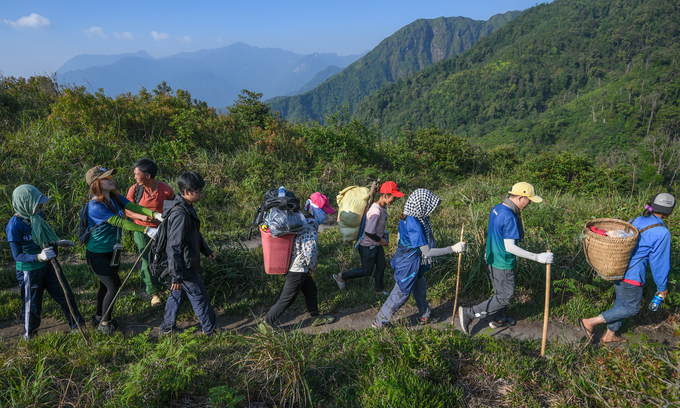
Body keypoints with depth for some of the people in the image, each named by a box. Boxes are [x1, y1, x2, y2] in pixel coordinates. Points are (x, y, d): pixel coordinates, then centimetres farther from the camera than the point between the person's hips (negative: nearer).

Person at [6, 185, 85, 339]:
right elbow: (17, 256, -24)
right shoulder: (14, 225, -24)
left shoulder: (37, 215, -4)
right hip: (29, 272, -6)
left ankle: (78, 326, 34)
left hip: (48, 265, 6)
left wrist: (57, 242, 9)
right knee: (32, 306, 11)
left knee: (65, 295, 15)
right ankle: (29, 338, 36)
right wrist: (39, 257, -38)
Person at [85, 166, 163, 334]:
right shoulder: (96, 207, -27)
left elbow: (134, 207, -15)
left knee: (106, 285, 20)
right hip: (97, 254, -8)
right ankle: (104, 323, 17)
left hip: (112, 251, 8)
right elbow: (120, 222, -32)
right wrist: (146, 230, -38)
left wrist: (156, 215, -31)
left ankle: (99, 318, 39)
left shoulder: (115, 197, -2)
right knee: (114, 286, -2)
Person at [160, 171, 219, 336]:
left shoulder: (188, 208, 2)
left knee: (177, 294, 22)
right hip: (185, 268, -10)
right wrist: (176, 276, -24)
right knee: (199, 297, 8)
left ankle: (166, 328, 38)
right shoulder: (180, 215, -30)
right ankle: (210, 329, 27)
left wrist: (207, 251, 24)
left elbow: (195, 233, 18)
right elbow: (174, 248, -28)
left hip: (185, 264, 10)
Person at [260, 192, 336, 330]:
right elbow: (309, 254, -29)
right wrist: (312, 266, -8)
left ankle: (316, 317, 40)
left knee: (311, 290, 23)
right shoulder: (310, 229, -27)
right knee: (286, 299, 3)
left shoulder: (303, 222, 3)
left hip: (295, 266, 10)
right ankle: (266, 324, 16)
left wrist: (311, 264, 12)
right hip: (298, 269, -10)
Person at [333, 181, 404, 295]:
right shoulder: (376, 211, -32)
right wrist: (380, 240, -17)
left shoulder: (383, 207, -2)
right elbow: (368, 232, -32)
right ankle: (341, 277, 19)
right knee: (367, 271, 4)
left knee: (381, 266, 17)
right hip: (368, 246, -9)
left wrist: (382, 234, 6)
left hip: (376, 244, 9)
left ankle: (379, 290, 35)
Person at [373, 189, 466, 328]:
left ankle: (425, 316, 47)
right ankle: (379, 322, 23)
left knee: (420, 289, 25)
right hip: (409, 265, -9)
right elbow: (427, 252, -31)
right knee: (400, 294, 7)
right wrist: (452, 249, -28)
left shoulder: (407, 218, -3)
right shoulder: (414, 225, -32)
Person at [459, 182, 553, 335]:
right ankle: (469, 313, 4)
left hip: (493, 258, 9)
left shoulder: (496, 209, 2)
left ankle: (498, 320, 42)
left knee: (500, 292, 25)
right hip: (502, 264, -9)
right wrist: (537, 257, -27)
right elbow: (509, 247, -28)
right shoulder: (509, 218, -28)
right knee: (504, 297, 5)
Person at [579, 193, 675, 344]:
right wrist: (662, 287, 0)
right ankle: (590, 322, 4)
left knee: (621, 302, 23)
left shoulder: (637, 221, 4)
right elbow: (659, 262, -13)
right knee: (632, 308, 11)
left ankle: (609, 336, 36)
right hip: (632, 274, -8)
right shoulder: (662, 233, -17)